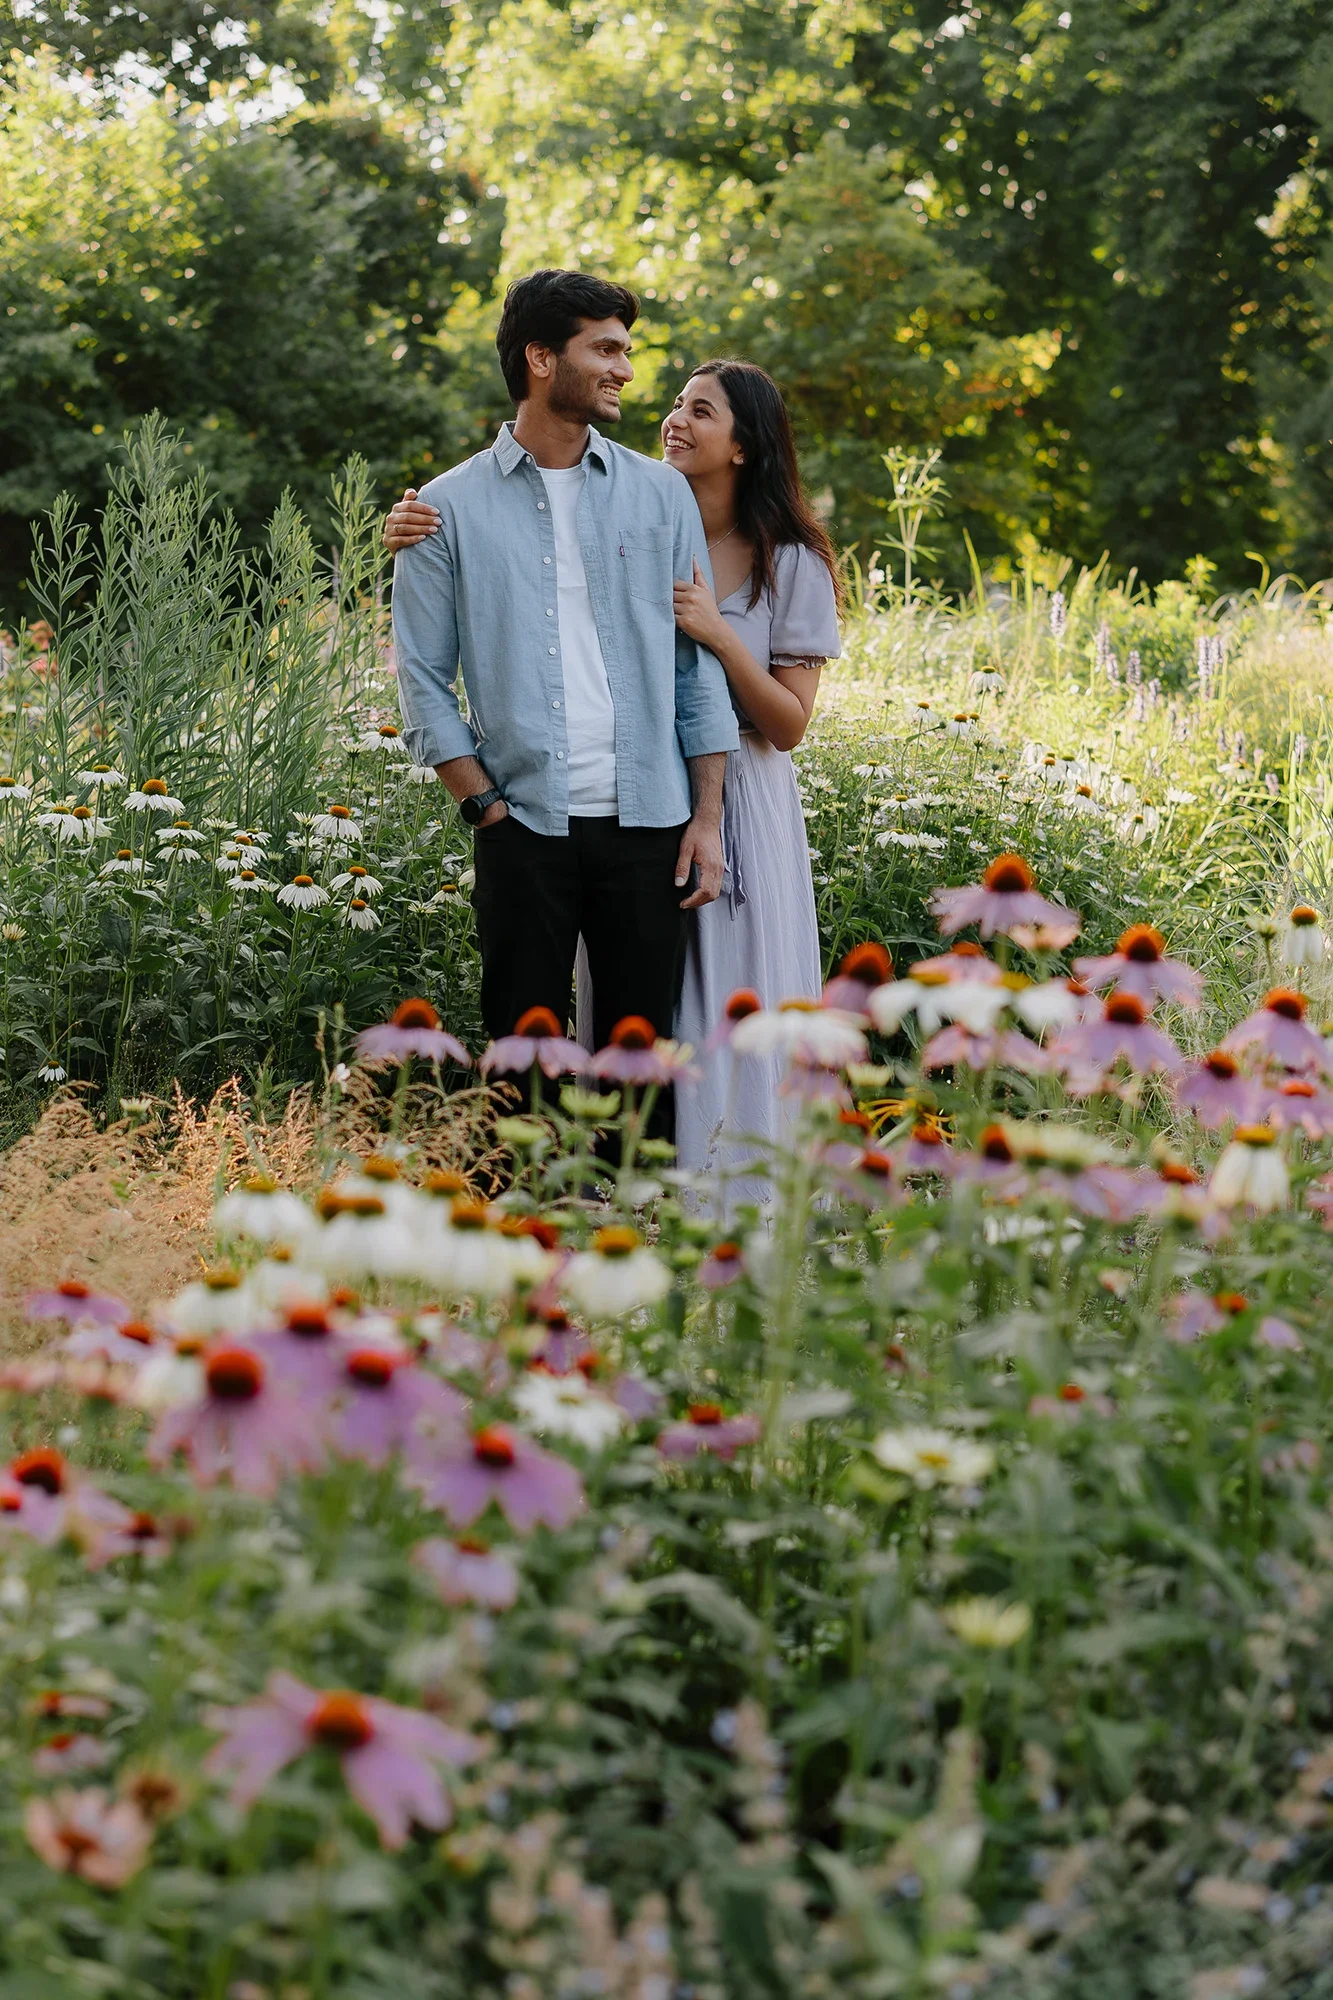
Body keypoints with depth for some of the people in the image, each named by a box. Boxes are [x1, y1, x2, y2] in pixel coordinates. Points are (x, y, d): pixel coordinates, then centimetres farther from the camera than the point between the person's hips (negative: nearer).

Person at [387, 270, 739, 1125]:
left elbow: (699, 663, 8)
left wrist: (708, 816, 2)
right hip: (524, 827, -1)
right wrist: (486, 805, -5)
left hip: (647, 823, 1)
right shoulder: (452, 508, 4)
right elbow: (424, 679, 4)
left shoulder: (661, 493, 9)